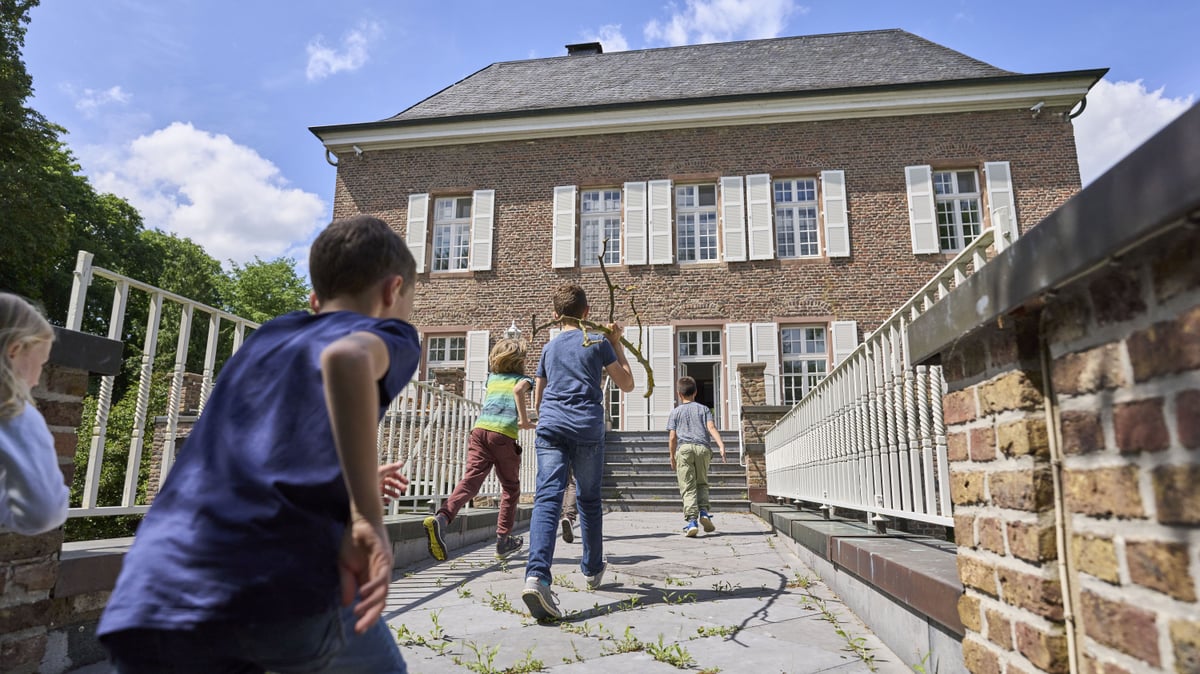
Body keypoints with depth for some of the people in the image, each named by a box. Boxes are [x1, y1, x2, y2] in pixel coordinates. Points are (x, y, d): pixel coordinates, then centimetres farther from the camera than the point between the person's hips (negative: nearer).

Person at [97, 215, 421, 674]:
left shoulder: (269, 334, 28)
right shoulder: (389, 336, 9)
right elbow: (347, 357, -18)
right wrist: (367, 518, -17)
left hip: (157, 592, 6)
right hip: (285, 580, -5)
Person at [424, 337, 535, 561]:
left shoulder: (492, 378, 28)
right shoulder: (522, 378, 13)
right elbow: (519, 389, -10)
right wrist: (524, 420, -6)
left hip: (479, 429, 4)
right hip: (504, 434, -4)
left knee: (471, 480, -9)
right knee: (511, 488, 13)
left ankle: (441, 518, -34)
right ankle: (502, 541, 18)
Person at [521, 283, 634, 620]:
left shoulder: (549, 348, 20)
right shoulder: (599, 342, 8)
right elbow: (627, 384, 14)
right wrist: (617, 344, 19)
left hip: (550, 426, 2)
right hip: (587, 428, -1)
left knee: (547, 498, -12)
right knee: (589, 500, 15)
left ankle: (537, 575, -32)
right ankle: (592, 569, 31)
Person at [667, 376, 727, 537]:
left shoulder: (675, 412, 14)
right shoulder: (704, 409, 17)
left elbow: (672, 437, 8)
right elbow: (711, 428, 1)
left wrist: (672, 457, 15)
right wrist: (721, 445, -7)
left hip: (684, 448, -1)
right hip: (703, 447, 2)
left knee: (688, 487, -2)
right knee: (702, 483, 18)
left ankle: (691, 521, -12)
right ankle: (704, 511, -1)